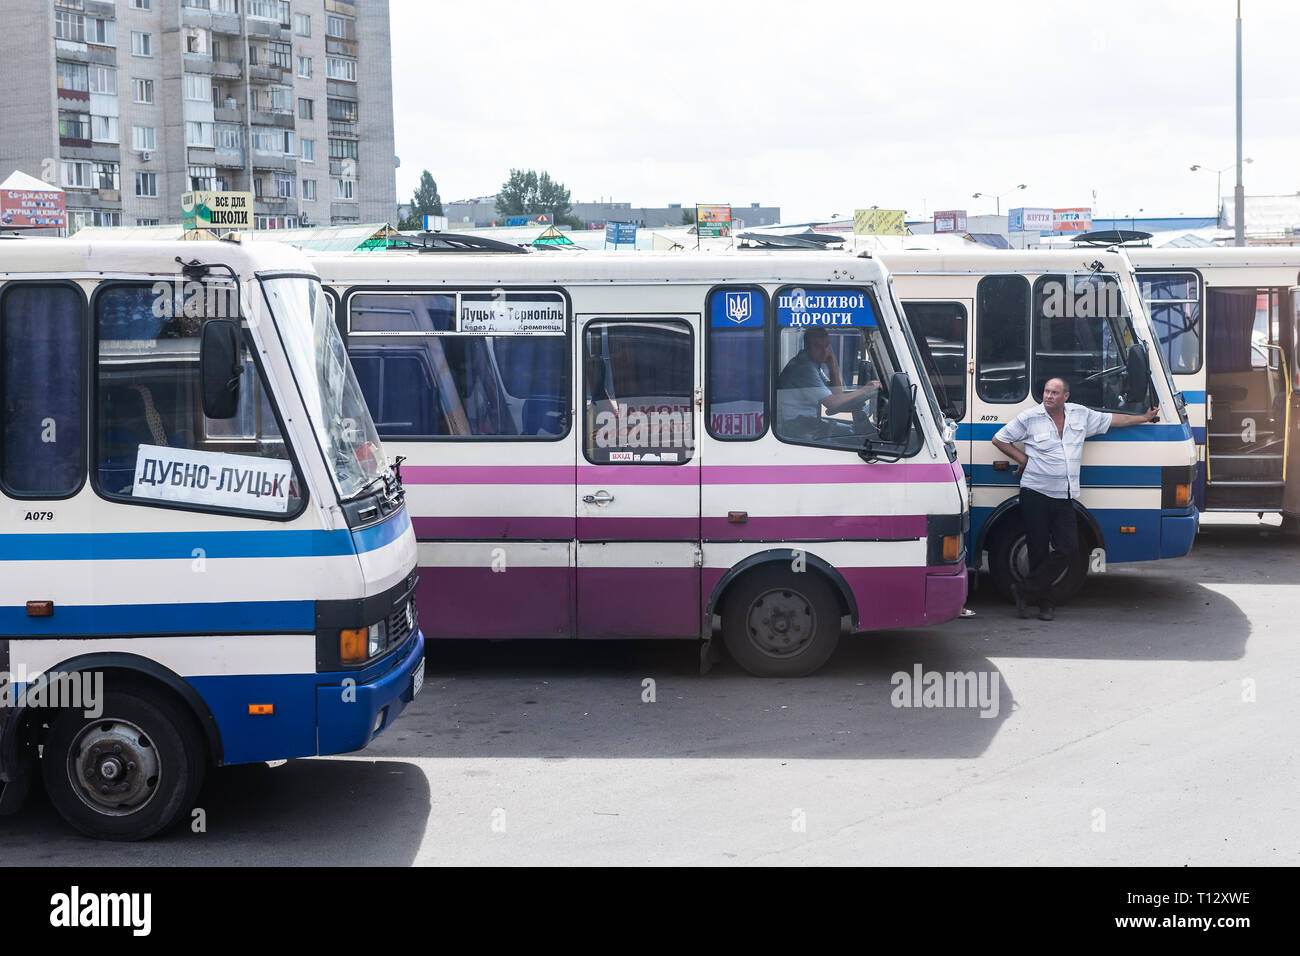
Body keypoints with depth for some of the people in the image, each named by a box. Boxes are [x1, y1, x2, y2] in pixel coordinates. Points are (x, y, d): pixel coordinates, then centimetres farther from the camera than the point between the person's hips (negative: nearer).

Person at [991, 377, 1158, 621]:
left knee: (1068, 548, -7)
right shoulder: (1029, 417, 0)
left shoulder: (1081, 415, 10)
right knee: (1039, 551, -3)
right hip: (1035, 493, -4)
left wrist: (1144, 418, 29)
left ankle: (1025, 591, 0)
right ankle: (1046, 602, 10)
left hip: (1064, 498, 4)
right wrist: (1021, 458, 1)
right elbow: (999, 439, 7)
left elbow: (1112, 420, 24)